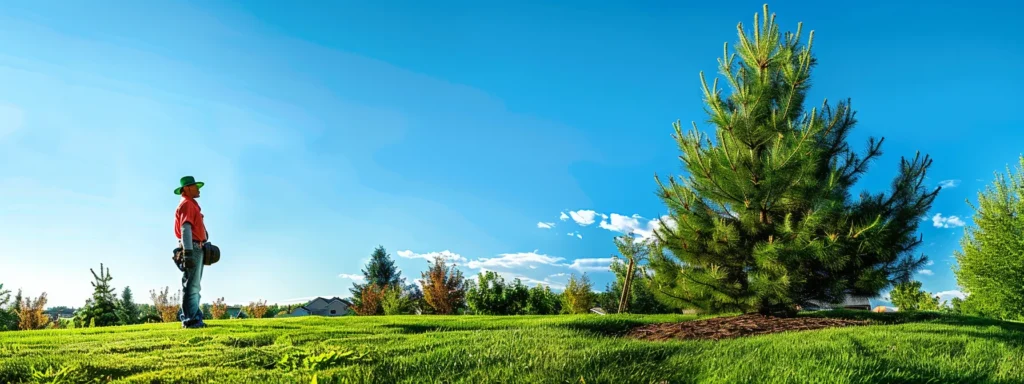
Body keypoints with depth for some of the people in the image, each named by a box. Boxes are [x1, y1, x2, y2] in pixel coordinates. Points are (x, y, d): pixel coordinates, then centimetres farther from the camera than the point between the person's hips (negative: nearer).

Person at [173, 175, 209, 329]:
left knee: (194, 286, 11)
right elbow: (185, 229, -17)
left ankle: (194, 318, 16)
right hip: (192, 248, -10)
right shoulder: (186, 204, -6)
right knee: (191, 285, -12)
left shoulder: (192, 205, 23)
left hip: (196, 250, 10)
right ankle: (190, 319, -13)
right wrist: (188, 252, -25)